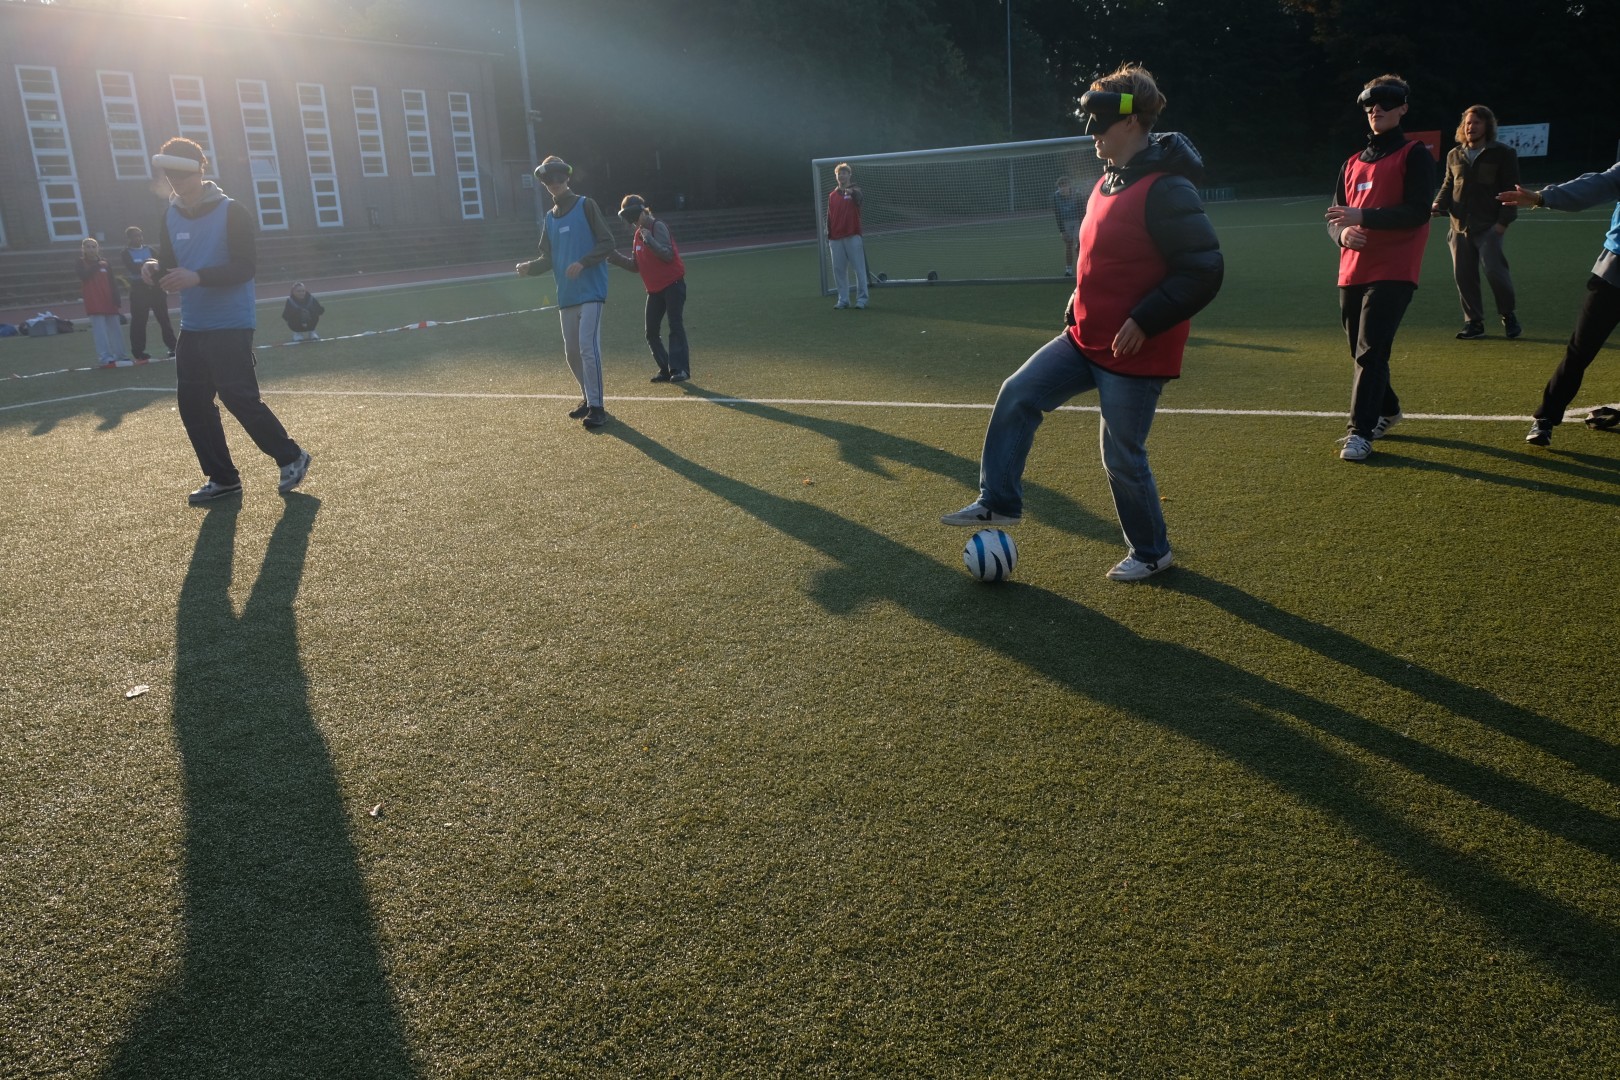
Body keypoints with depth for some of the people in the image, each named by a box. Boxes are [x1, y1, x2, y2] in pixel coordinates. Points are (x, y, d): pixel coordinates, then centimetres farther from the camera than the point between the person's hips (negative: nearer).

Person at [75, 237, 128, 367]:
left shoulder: (104, 263, 10)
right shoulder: (79, 263, 4)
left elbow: (113, 284, 7)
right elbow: (85, 275, -17)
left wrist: (118, 302, 0)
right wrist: (97, 265, -11)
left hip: (109, 302, 3)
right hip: (94, 303, -3)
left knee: (115, 329, 8)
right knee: (100, 331, -9)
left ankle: (120, 355, 17)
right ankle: (105, 358, -11)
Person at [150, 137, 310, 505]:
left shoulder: (232, 212, -10)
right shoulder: (171, 216, 10)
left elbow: (246, 267, -17)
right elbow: (170, 265, 14)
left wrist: (198, 277, -27)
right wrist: (157, 271, -10)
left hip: (230, 326, -7)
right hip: (192, 328, 7)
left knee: (240, 398, -9)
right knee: (192, 405, 6)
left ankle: (292, 458, 10)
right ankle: (223, 478, 16)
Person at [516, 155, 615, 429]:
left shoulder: (586, 206, -2)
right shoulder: (550, 217, 15)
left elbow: (607, 242, -8)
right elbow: (548, 258, 14)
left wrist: (582, 263, -21)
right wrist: (529, 267, -7)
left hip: (591, 291, -7)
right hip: (566, 295, 7)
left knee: (588, 347, -15)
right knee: (571, 352, 10)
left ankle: (596, 407, -11)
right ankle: (589, 398, 27)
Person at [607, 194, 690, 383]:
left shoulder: (657, 227, -11)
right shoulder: (637, 235, 13)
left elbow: (668, 255, -22)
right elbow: (635, 266, 15)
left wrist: (649, 240, -31)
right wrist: (614, 256, 4)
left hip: (672, 284, -9)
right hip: (654, 288, 9)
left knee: (675, 326, -14)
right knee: (651, 332, 6)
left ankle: (680, 369, -17)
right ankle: (665, 369, 13)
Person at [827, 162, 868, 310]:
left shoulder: (854, 191, 1)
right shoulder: (832, 195, 13)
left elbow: (858, 198, -24)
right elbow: (829, 217, 15)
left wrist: (851, 191, -46)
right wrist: (828, 236, 9)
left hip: (853, 237, -4)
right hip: (836, 239, 4)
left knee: (859, 269, -3)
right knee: (839, 270, 6)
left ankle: (861, 299, 2)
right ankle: (843, 300, 14)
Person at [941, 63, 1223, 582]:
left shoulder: (1167, 189, -19)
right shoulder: (1108, 183, 10)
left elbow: (1204, 270, -23)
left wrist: (1144, 321, -24)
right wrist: (1079, 306, 14)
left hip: (1134, 352, -9)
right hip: (1085, 338, 9)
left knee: (1121, 455, 2)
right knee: (1018, 394, 1)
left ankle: (1150, 553, 23)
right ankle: (999, 503, 13)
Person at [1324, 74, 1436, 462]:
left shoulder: (1414, 155, 0)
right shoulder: (1352, 163, 18)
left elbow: (1418, 212, -12)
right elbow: (1335, 215, 15)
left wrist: (1363, 217, -21)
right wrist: (1342, 232, -9)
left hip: (1392, 272, -6)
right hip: (1352, 272, 7)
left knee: (1370, 352, -15)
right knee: (1361, 352, 14)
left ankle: (1359, 432, -14)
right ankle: (1387, 411, 34)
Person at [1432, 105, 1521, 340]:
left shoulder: (1503, 154, 2)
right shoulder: (1454, 156, 14)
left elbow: (1511, 190, -1)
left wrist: (1504, 221, -11)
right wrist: (1438, 207, 0)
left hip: (1489, 227, -4)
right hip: (1460, 226, 4)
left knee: (1494, 270, -13)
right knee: (1463, 275, 2)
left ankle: (1509, 316, 8)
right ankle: (1473, 322, 14)